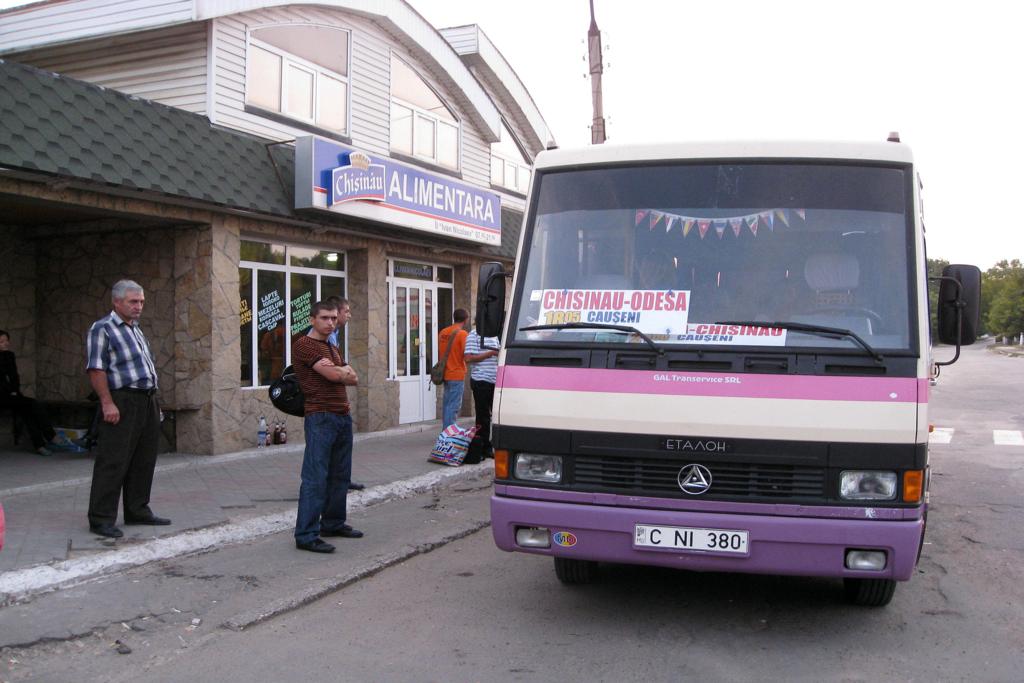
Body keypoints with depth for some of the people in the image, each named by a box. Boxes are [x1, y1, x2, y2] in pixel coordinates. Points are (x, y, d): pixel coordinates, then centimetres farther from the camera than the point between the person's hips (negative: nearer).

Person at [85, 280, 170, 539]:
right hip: (122, 403, -9)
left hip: (147, 402, 9)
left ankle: (137, 510, 21)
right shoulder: (102, 329, -5)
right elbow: (96, 369, -13)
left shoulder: (136, 330, 21)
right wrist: (107, 403, -20)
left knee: (143, 461, 12)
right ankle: (101, 519, -3)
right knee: (113, 461, -7)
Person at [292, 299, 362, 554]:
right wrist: (344, 370, 5)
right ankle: (306, 535, -9)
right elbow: (334, 375, -16)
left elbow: (354, 379, 14)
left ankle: (333, 523, 24)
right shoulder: (304, 345, -7)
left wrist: (340, 372, -6)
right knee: (316, 477, -10)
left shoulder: (333, 349, 22)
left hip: (342, 416, 9)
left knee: (340, 475, 13)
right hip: (321, 417, -9)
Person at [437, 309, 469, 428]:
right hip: (457, 375, -7)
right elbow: (466, 355, -18)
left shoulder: (443, 332, 8)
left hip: (445, 373, 7)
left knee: (447, 403, 14)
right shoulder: (462, 334, -14)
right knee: (453, 406, -5)